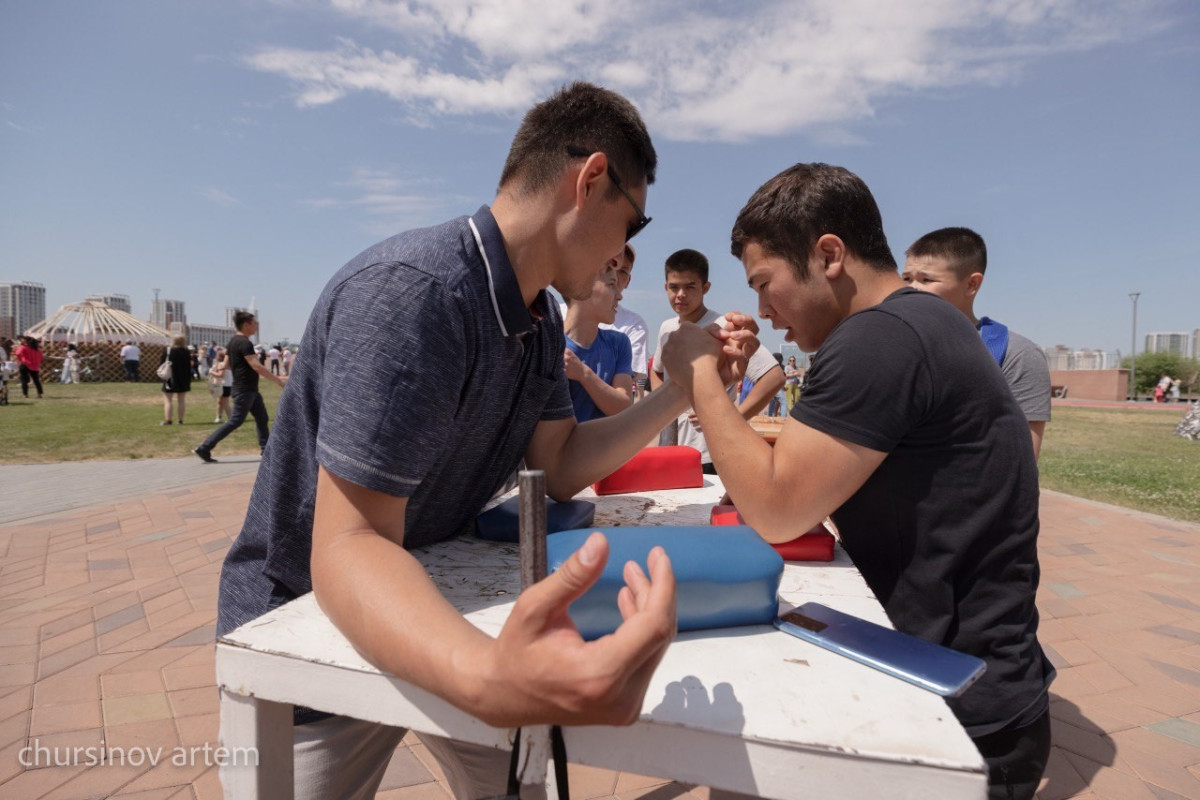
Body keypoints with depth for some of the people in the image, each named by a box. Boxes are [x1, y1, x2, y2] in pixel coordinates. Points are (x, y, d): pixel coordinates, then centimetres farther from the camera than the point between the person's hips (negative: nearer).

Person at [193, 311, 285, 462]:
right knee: (235, 421, -6)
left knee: (262, 418, 11)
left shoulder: (234, 341, 13)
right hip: (244, 390, -10)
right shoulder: (244, 343, -18)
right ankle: (203, 449, -1)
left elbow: (226, 365, 15)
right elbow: (257, 366, -25)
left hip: (250, 390, 10)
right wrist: (278, 380, -23)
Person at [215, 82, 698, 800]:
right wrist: (487, 678, -50)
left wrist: (680, 393, -5)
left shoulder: (542, 320, 0)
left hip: (434, 608, 7)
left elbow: (562, 466, 2)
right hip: (309, 623, -7)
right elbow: (348, 547, -33)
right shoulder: (410, 290, -31)